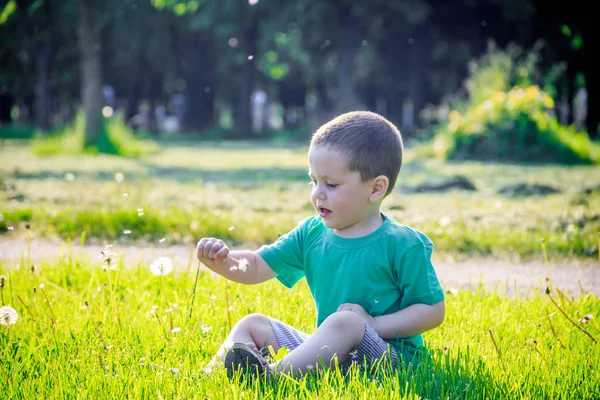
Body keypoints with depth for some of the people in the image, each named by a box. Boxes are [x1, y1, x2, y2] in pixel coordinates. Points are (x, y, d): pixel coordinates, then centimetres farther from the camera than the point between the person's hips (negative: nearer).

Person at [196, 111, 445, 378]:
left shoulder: (403, 245, -9)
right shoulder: (311, 234, 9)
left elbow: (434, 310, -7)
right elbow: (255, 267, 9)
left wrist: (372, 325, -18)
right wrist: (222, 260, -13)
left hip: (386, 353, -7)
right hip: (327, 352, 7)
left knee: (344, 322, -37)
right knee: (252, 325, 2)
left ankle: (274, 374, -42)